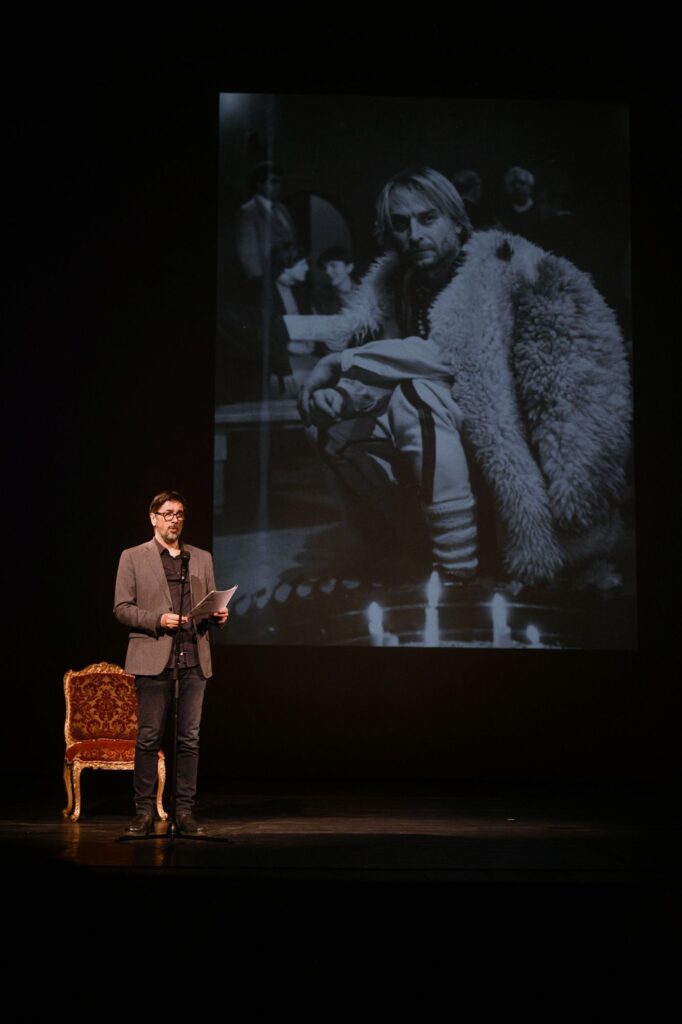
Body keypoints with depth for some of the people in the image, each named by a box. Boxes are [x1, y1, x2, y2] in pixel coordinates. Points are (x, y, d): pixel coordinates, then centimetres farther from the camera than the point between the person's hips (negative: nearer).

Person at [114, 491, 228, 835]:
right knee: (148, 738, -2)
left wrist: (218, 615, -4)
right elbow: (122, 607, 0)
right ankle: (144, 811, 4)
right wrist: (158, 620, -13)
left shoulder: (202, 558, 16)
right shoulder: (133, 557, 5)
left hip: (193, 660, 3)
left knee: (190, 738, 2)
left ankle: (185, 810, 7)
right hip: (153, 659, -3)